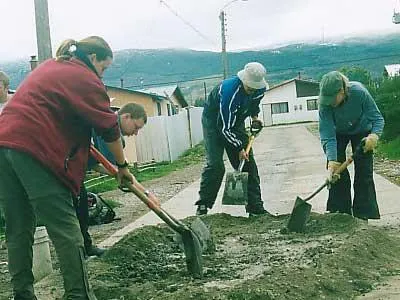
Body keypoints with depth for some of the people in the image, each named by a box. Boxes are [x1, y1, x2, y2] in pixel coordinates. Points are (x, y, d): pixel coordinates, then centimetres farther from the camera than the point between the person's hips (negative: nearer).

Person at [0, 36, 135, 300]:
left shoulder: (49, 66, 26)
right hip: (35, 151, -8)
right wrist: (122, 166, 14)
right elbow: (110, 128, 3)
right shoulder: (85, 79, 2)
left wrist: (82, 138, 36)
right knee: (66, 231, -5)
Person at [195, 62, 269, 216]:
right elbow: (224, 127, -31)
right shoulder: (230, 91, -37)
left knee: (248, 163, -1)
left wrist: (254, 116, 0)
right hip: (214, 121, -6)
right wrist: (239, 148, -25)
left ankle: (256, 207, 4)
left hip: (236, 121, 6)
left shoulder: (260, 88, -16)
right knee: (215, 165, -17)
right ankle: (203, 206, -3)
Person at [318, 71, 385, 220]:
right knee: (336, 173, -7)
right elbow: (327, 135, -34)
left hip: (362, 131, -1)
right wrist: (332, 161, -44)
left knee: (364, 173, -5)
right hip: (338, 133, 1)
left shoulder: (359, 92, -37)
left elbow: (377, 118, -28)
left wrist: (374, 135, -47)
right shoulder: (325, 104, -33)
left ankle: (363, 215, 1)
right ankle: (341, 212, 3)